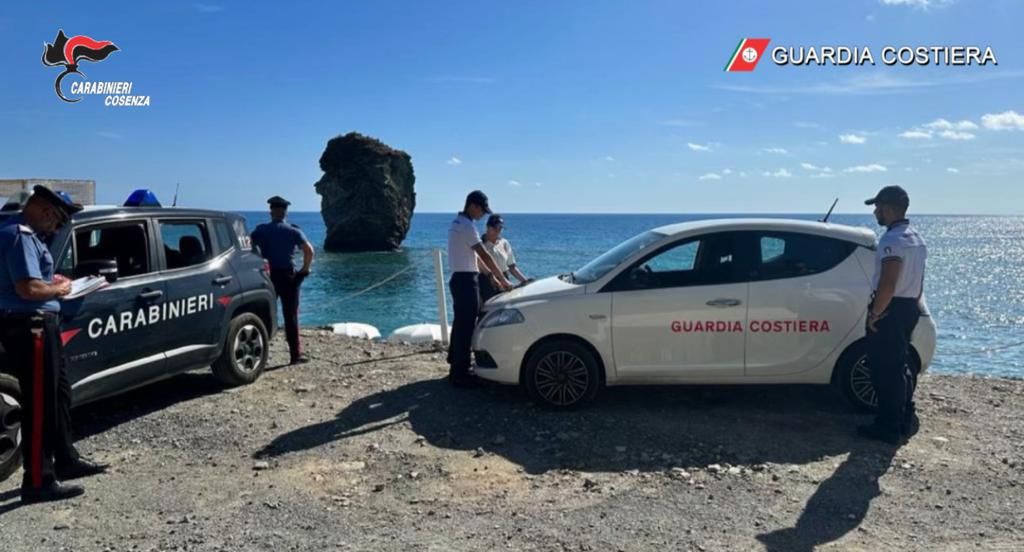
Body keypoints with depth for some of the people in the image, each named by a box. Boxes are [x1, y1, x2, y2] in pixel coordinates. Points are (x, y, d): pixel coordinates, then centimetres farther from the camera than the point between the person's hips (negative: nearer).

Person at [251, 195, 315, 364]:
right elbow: (309, 250, -13)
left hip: (267, 275, 2)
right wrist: (305, 269, 0)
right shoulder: (293, 231, -3)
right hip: (287, 276, -1)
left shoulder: (261, 230, 2)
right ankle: (296, 354, 6)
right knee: (291, 316, 4)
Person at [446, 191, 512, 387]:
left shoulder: (457, 223, 15)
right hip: (466, 280, -11)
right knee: (466, 326, -7)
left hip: (459, 278, 11)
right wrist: (503, 280, -13)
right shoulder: (467, 226, -17)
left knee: (460, 324, 17)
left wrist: (492, 277, 16)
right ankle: (461, 373, -3)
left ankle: (456, 367, 26)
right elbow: (485, 256, -19)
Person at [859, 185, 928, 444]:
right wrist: (913, 305, 24)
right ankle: (906, 421, 28)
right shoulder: (916, 238, 13)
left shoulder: (893, 240, -20)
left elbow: (887, 284, -26)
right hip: (909, 308, 10)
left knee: (884, 369, -2)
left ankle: (888, 427, 4)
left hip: (890, 310, -10)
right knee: (899, 366, 19)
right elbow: (916, 281, 18)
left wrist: (874, 313, -17)